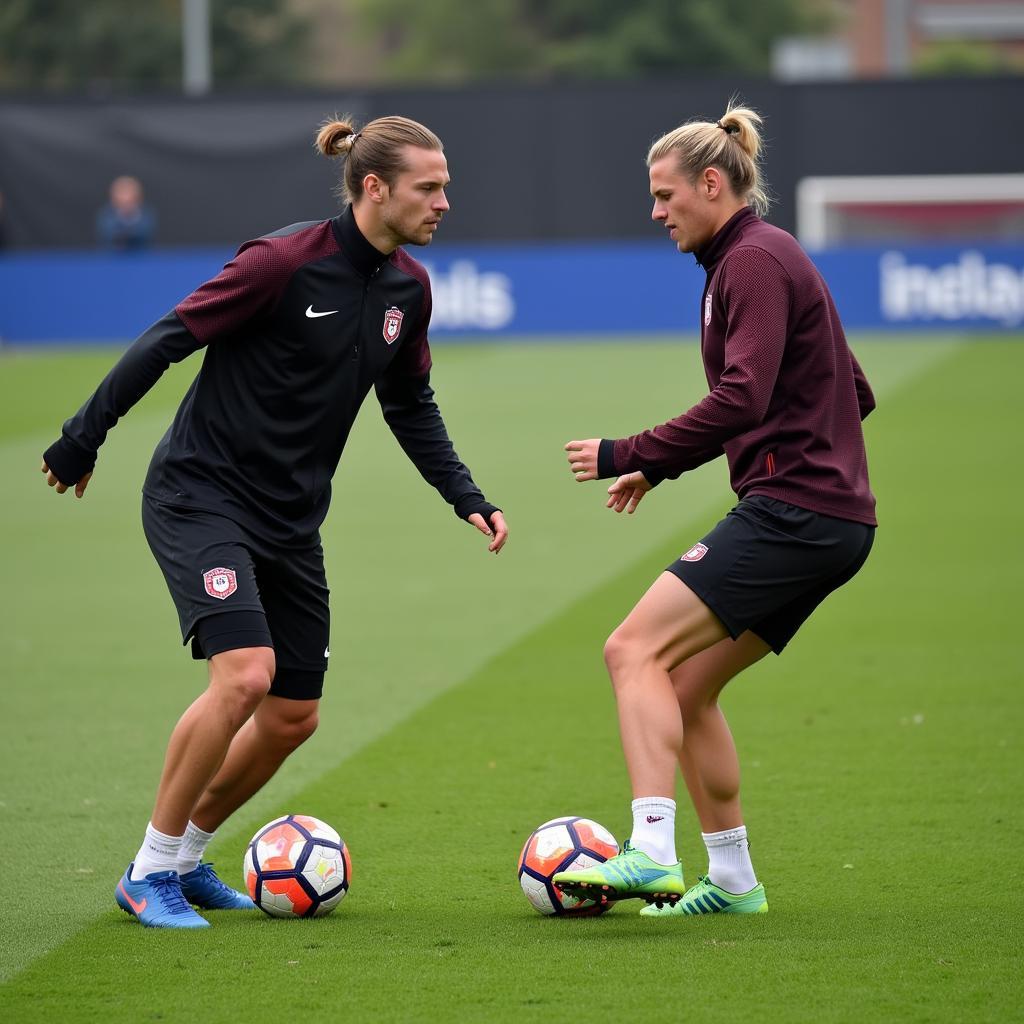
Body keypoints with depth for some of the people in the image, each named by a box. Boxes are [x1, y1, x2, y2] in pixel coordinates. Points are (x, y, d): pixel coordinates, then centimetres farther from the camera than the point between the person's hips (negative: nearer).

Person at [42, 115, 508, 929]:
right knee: (245, 673, -24)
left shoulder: (408, 288, 3)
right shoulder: (285, 262, -19)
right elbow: (166, 342, -15)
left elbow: (411, 407, 18)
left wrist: (467, 498, 7)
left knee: (293, 718, 7)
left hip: (290, 520, 8)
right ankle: (150, 871, -9)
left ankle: (186, 856, 28)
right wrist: (80, 443, -11)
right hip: (200, 495, -8)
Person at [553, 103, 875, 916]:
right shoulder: (765, 256, 20)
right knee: (684, 685, 12)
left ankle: (651, 853, -25)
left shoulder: (755, 262, -10)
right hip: (832, 520, 10)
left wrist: (630, 456, -19)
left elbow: (741, 398, -23)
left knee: (636, 649, -15)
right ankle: (732, 879, 15)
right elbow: (852, 395, 26)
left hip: (792, 508, -10)